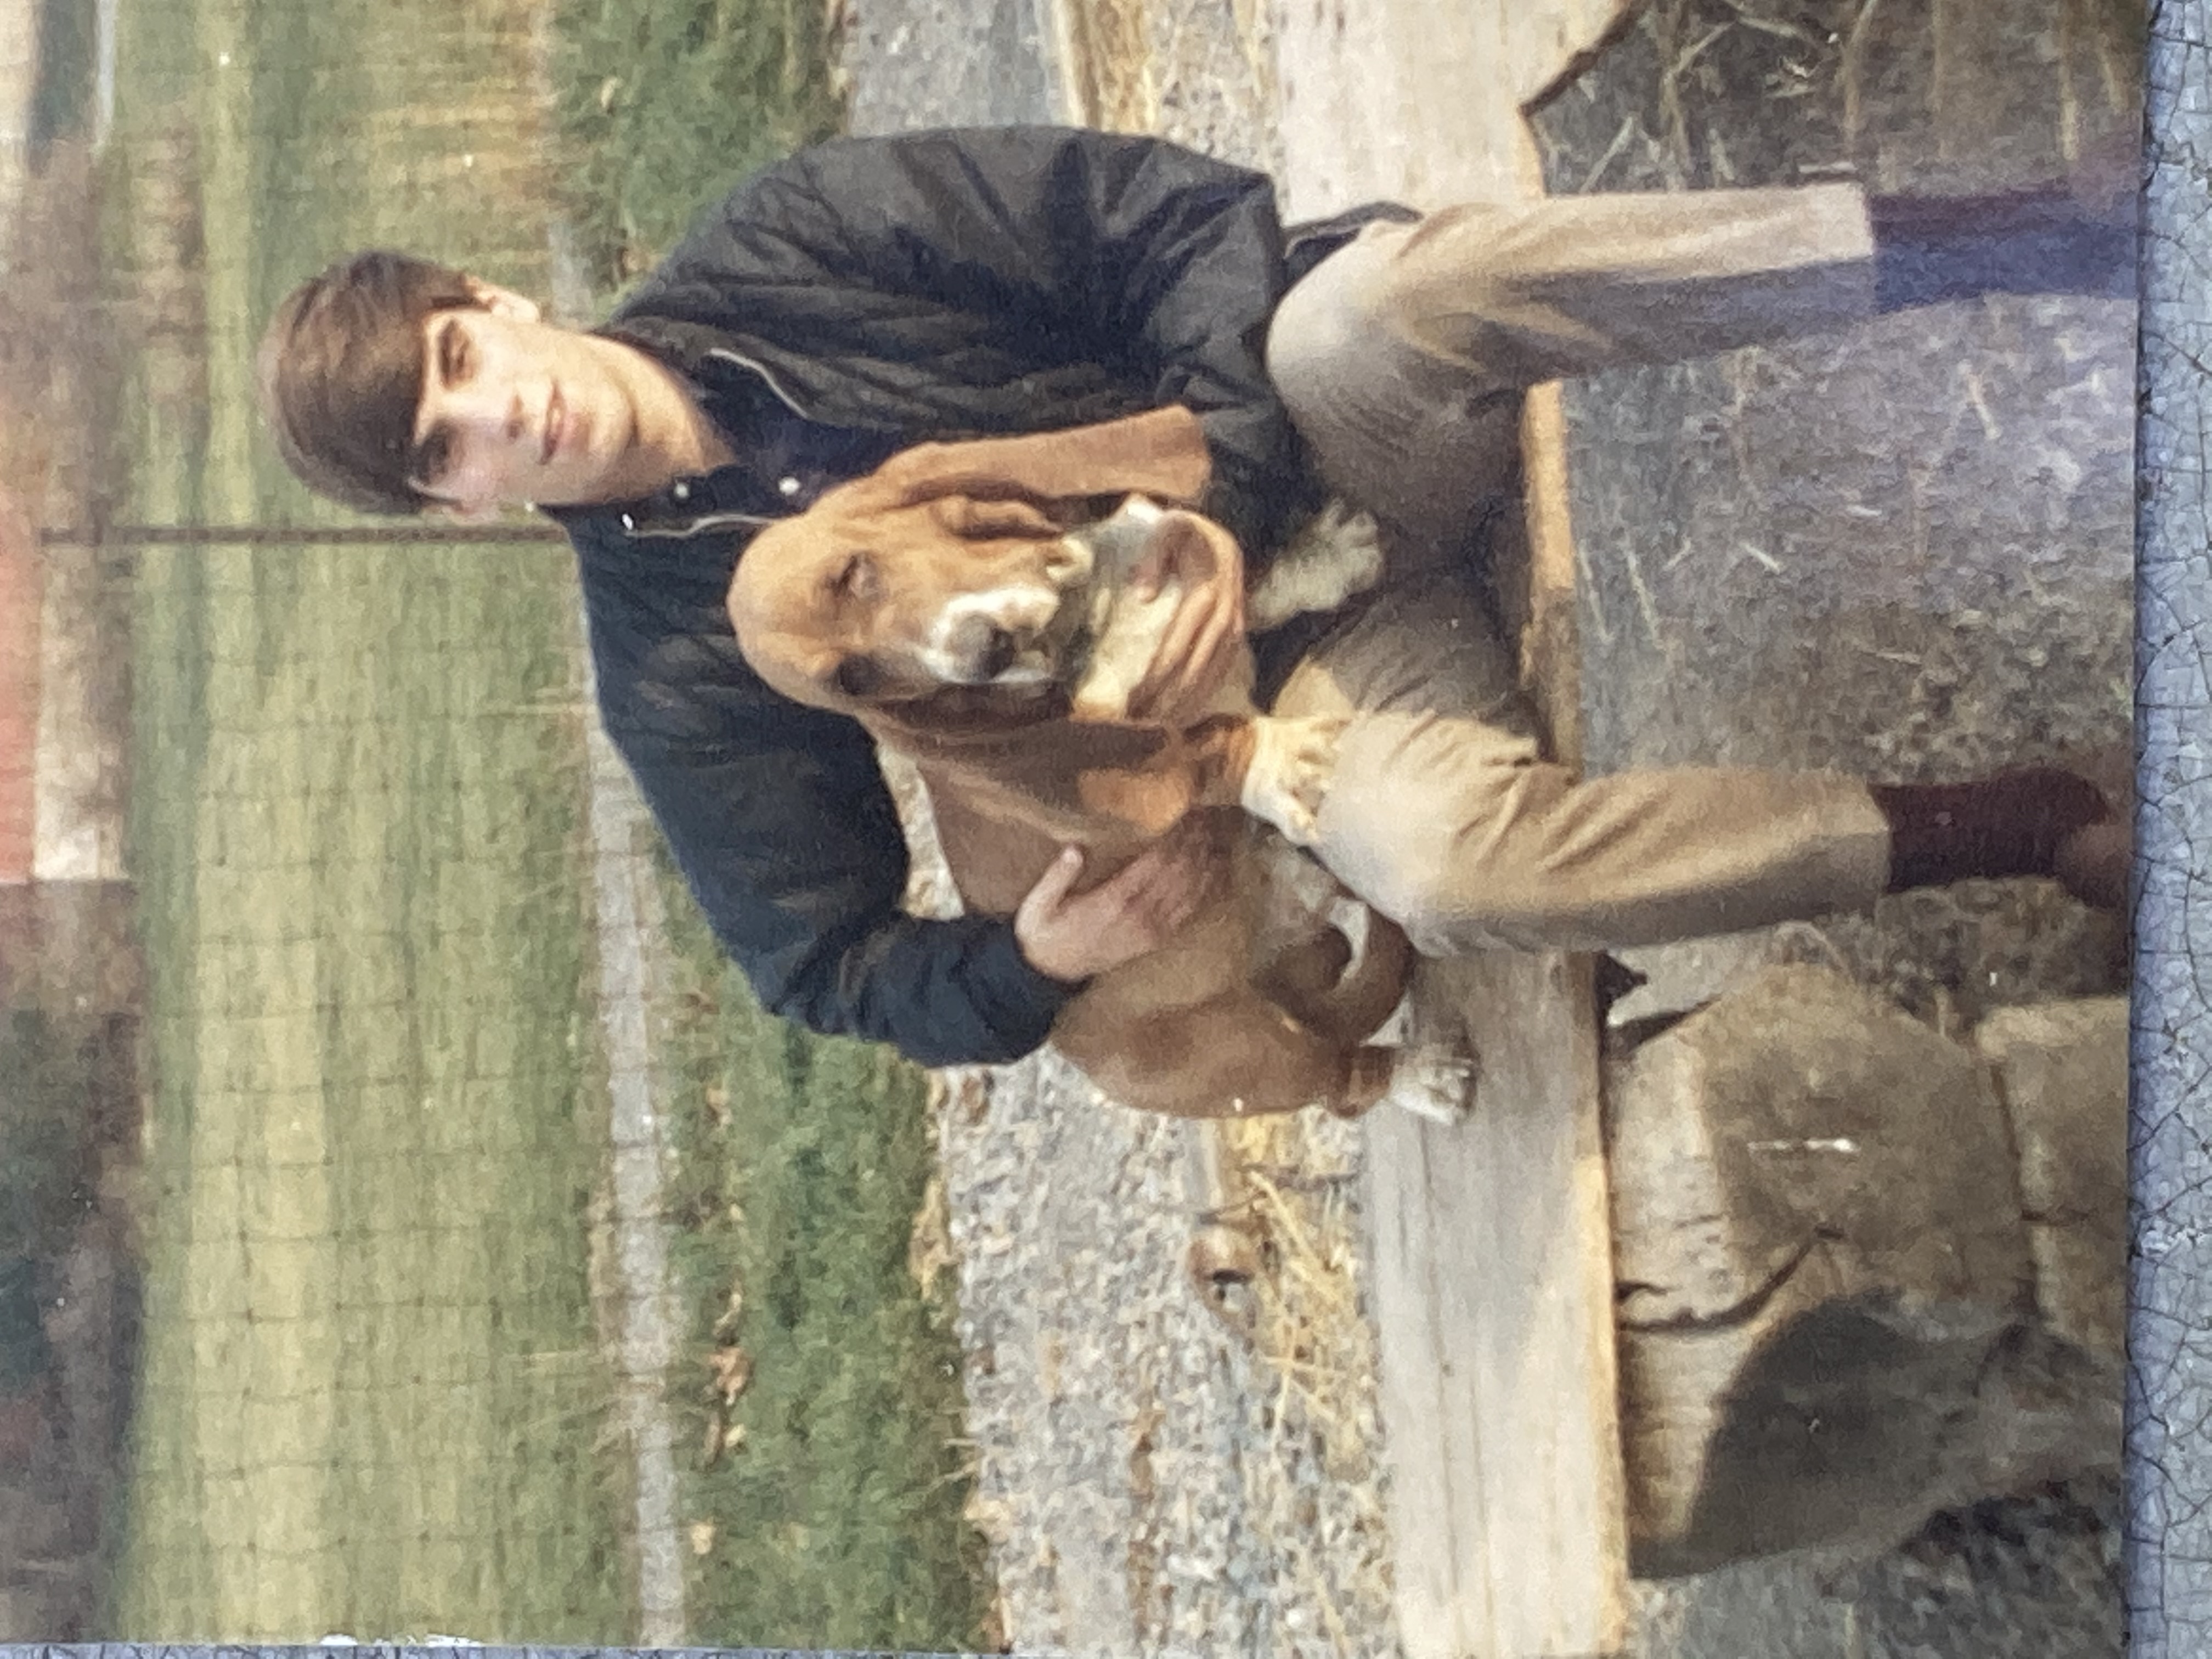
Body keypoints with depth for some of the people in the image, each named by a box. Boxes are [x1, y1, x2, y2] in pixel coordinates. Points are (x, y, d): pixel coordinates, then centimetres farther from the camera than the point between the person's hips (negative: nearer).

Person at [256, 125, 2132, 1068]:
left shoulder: (782, 247, -4)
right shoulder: (678, 675, -3)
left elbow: (1174, 218, -8)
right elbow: (826, 964, -1)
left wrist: (1216, 502, -23)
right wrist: (1028, 964, -22)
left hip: (1294, 435, 1)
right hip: (1282, 666, -1)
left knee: (1389, 285, -34)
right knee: (1441, 859, -35)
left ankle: (2017, 232, -29)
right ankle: (2034, 825, -20)